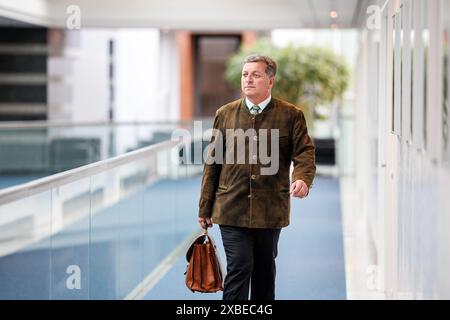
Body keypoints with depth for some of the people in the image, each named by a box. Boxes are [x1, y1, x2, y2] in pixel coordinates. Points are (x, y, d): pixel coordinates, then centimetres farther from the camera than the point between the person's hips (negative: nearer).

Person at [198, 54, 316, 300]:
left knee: (265, 269, 13)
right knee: (239, 266, -9)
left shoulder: (291, 115, 2)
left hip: (270, 210, 1)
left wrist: (302, 179, -26)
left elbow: (305, 152, -2)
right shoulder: (225, 114, 6)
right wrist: (205, 208, 7)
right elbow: (212, 162, 8)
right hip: (232, 208, 0)